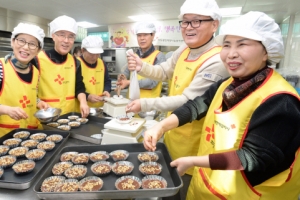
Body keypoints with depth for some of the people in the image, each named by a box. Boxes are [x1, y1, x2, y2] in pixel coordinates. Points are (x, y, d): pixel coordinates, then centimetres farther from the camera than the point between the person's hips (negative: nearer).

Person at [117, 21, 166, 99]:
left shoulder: (159, 56, -7)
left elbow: (153, 82, -18)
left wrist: (130, 83, -20)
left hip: (149, 101, -4)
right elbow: (126, 74, 10)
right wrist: (122, 80, -12)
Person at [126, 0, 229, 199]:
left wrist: (145, 104, -26)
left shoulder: (216, 61, -27)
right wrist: (142, 66, -11)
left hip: (191, 141, -7)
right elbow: (164, 72, 9)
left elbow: (188, 101, -29)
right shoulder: (184, 50, -1)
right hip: (173, 132, 8)